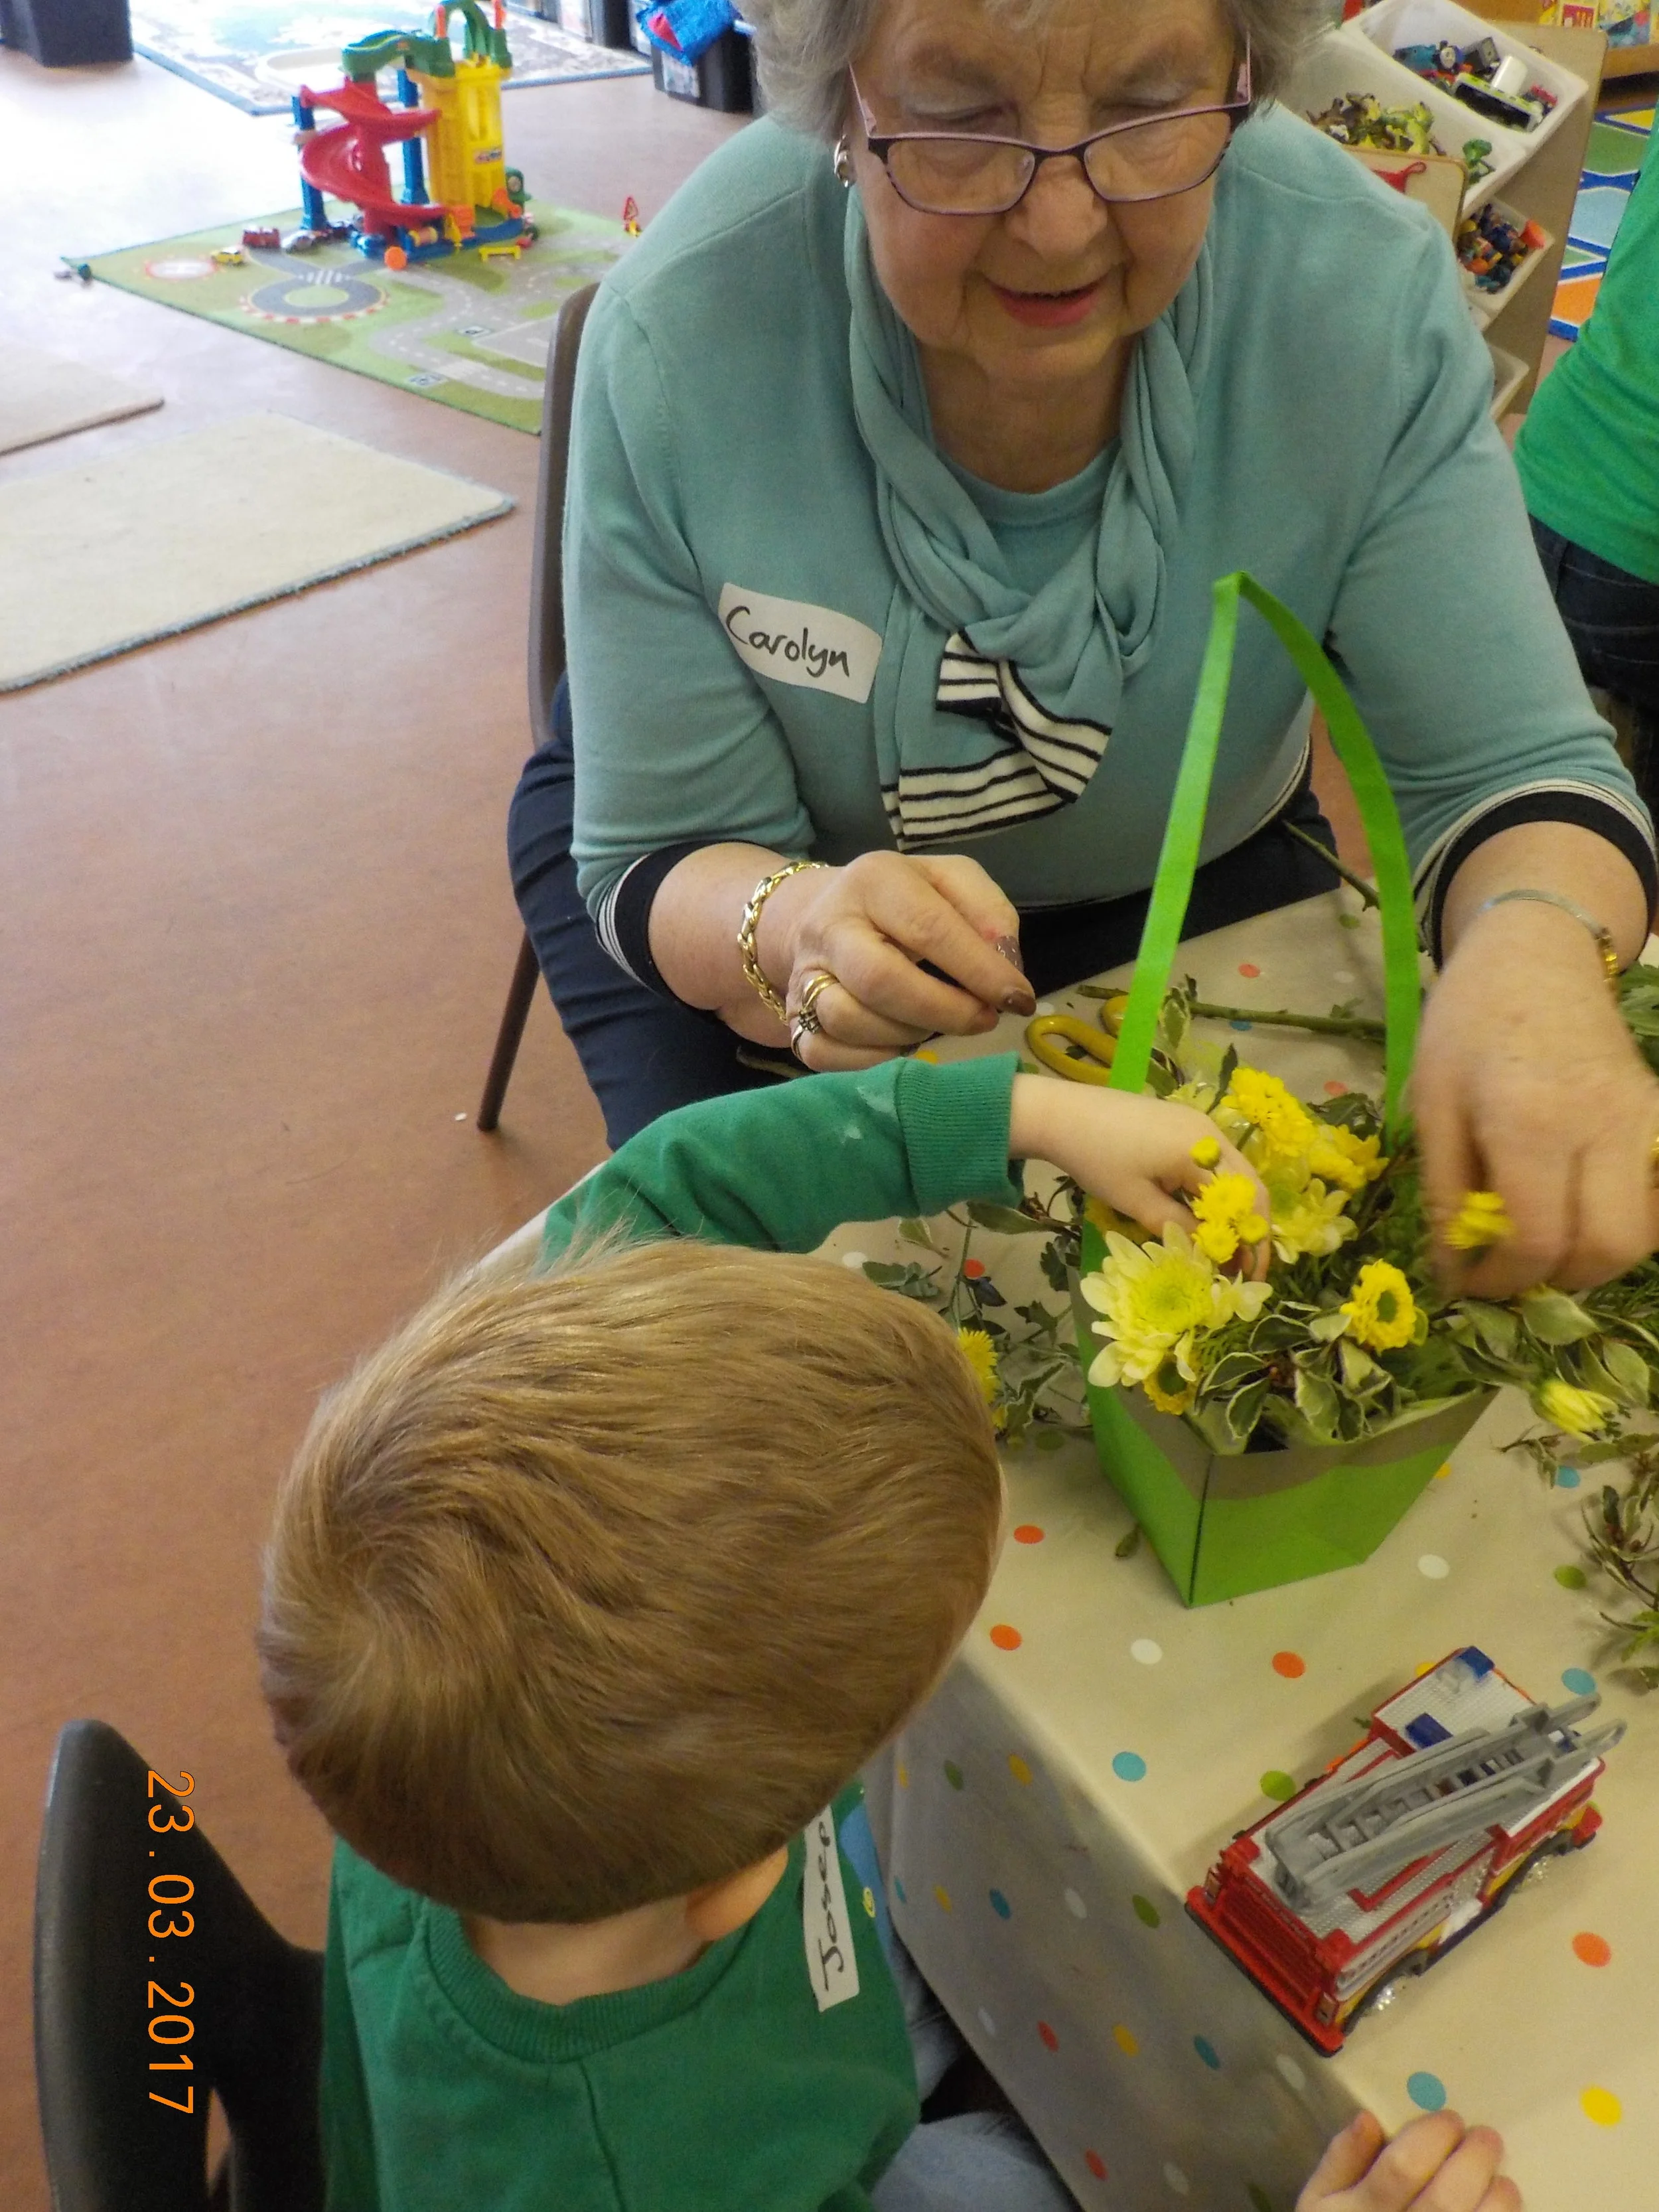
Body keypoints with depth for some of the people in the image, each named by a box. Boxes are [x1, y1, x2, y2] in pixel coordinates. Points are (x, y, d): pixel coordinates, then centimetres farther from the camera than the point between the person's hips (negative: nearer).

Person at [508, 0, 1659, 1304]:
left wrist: (1538, 948, -48)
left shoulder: (1369, 291, -26)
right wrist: (794, 926, -47)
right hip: (742, 864, -1)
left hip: (1183, 870, 2)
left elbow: (1503, 770, -23)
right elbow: (662, 858, -23)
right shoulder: (682, 329, -30)